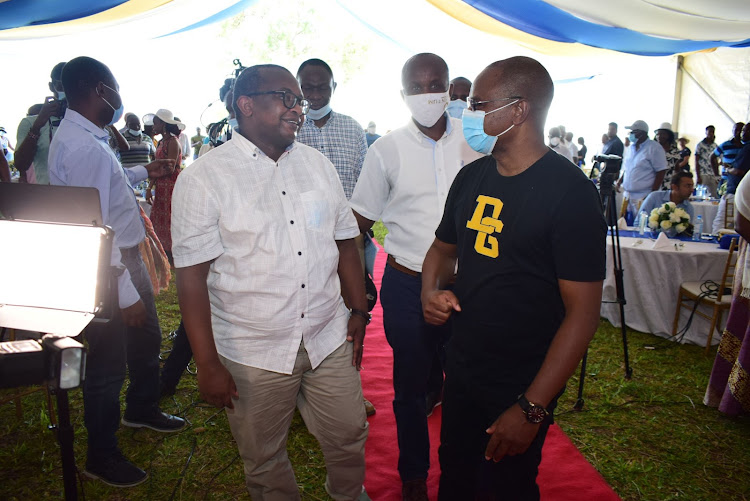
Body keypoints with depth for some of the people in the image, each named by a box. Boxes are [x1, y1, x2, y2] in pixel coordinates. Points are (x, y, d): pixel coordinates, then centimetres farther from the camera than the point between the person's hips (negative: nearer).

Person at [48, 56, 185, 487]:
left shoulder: (89, 136, 7)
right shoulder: (83, 147, -25)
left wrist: (144, 172, 25)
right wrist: (124, 293, -27)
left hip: (127, 257, 10)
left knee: (148, 338, 24)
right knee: (109, 362, 5)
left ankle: (142, 409, 50)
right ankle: (102, 458, 27)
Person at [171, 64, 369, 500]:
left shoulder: (317, 164, 5)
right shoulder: (204, 179, -9)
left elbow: (345, 242, 10)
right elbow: (191, 276, -11)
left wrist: (358, 310, 9)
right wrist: (208, 364, -12)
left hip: (329, 338, 4)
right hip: (253, 354, -3)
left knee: (349, 433, 18)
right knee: (264, 458, 16)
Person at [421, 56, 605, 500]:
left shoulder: (571, 192, -18)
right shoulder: (471, 177, 2)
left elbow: (582, 313, -20)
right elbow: (444, 247, 16)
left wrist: (531, 409, -21)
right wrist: (431, 291, -6)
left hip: (522, 388, -6)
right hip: (461, 370, 6)